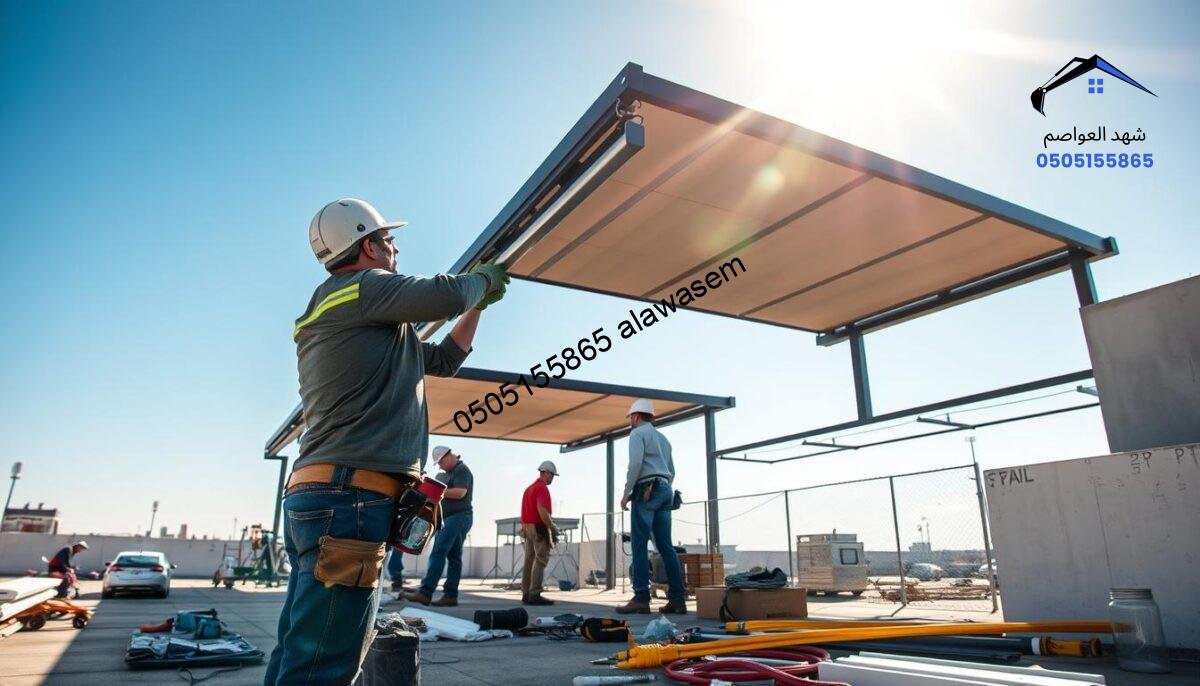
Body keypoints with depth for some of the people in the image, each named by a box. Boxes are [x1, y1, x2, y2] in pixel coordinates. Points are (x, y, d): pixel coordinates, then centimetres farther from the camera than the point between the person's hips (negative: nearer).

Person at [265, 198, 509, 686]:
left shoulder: (362, 317, 27)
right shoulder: (360, 287, -2)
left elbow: (442, 360, 32)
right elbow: (444, 296, -17)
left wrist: (480, 304, 32)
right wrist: (483, 280, 5)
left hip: (318, 497, 10)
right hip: (349, 498, -10)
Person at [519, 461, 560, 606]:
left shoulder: (529, 488, 18)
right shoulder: (542, 488, -12)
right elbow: (542, 510, -24)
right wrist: (552, 527, -17)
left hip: (526, 527, 9)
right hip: (539, 528, -9)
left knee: (529, 561, 10)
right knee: (541, 561, -7)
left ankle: (526, 594, 12)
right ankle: (535, 595, -10)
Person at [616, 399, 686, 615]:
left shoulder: (638, 433, 0)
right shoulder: (663, 438, 25)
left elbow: (635, 463, -14)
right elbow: (672, 471, 24)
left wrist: (627, 492, -11)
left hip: (647, 490, -8)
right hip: (666, 490, 8)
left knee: (639, 544, -8)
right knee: (666, 546, 6)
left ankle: (641, 598, -12)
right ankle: (677, 599, 2)